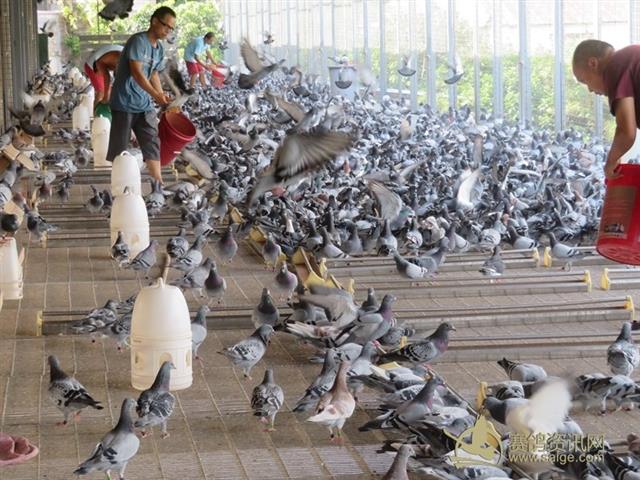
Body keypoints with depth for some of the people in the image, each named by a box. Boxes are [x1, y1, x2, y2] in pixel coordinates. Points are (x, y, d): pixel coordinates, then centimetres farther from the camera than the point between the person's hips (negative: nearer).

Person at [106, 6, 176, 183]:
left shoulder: (159, 49, 10)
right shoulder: (138, 41, -16)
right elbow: (136, 72, -23)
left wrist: (163, 97, 12)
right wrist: (156, 95, -29)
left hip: (145, 104, 7)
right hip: (125, 103, -7)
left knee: (153, 144, 1)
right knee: (120, 146, 0)